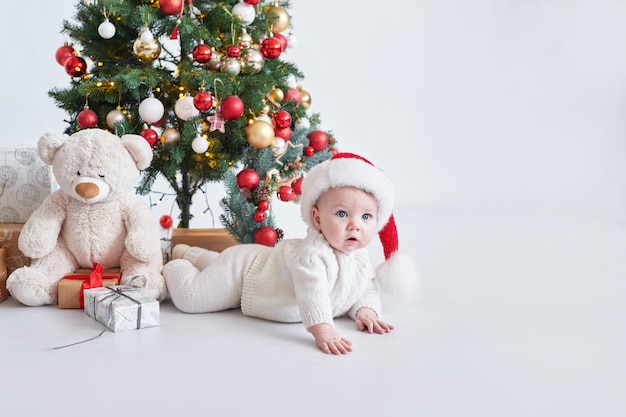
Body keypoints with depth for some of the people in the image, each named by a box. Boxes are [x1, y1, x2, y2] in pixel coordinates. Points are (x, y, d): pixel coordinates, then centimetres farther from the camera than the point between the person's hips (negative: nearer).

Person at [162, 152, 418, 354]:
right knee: (188, 297, -7)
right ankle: (172, 267, 25)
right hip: (244, 267, -8)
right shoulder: (313, 253, -45)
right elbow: (311, 291, -57)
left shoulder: (361, 257, -17)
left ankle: (184, 253, 59)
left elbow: (367, 288, -6)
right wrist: (321, 330, -67)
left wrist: (365, 310, -27)